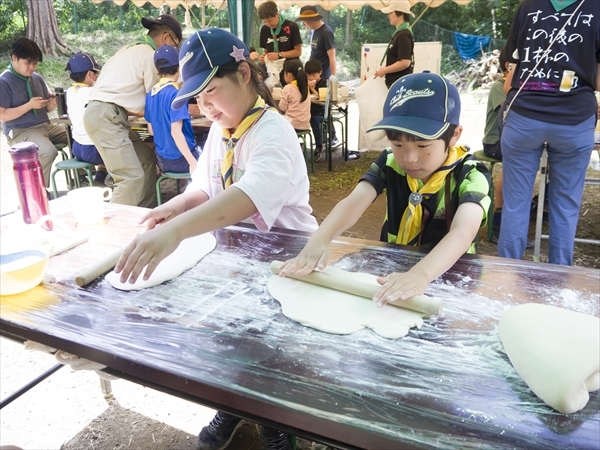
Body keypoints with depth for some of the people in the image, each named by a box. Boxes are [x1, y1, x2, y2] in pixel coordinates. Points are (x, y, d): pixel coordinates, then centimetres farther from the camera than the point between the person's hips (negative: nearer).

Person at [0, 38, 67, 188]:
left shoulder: (37, 78, 10)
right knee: (48, 152, -33)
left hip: (45, 126, 7)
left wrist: (51, 104, -8)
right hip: (20, 131, -7)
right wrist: (29, 105, -20)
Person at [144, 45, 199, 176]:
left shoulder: (151, 94, 5)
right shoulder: (175, 93, -17)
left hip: (162, 159, 8)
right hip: (180, 159, -8)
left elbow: (151, 130, 11)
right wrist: (193, 163, -27)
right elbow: (176, 131, -25)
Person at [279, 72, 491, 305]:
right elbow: (354, 202, -22)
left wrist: (420, 274, -54)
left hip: (447, 275, -1)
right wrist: (319, 240, -42)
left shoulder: (470, 176, -18)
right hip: (392, 268, 2)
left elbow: (462, 233, -35)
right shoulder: (390, 163, -8)